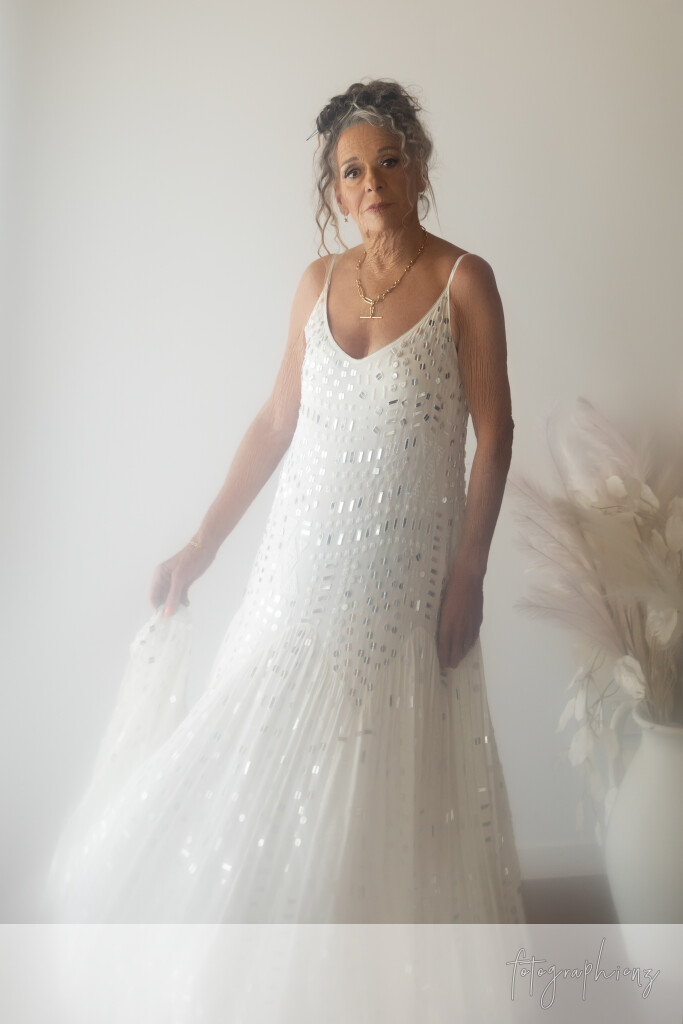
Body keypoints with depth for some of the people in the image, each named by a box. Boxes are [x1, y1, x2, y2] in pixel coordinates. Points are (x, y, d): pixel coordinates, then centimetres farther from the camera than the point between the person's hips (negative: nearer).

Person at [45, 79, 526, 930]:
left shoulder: (463, 280, -6)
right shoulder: (319, 280, 6)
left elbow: (494, 434, -7)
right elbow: (277, 420, 8)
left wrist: (469, 573, -11)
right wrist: (202, 545, 7)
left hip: (402, 572, -4)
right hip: (303, 555, 4)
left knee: (385, 783, 6)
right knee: (266, 757, 11)